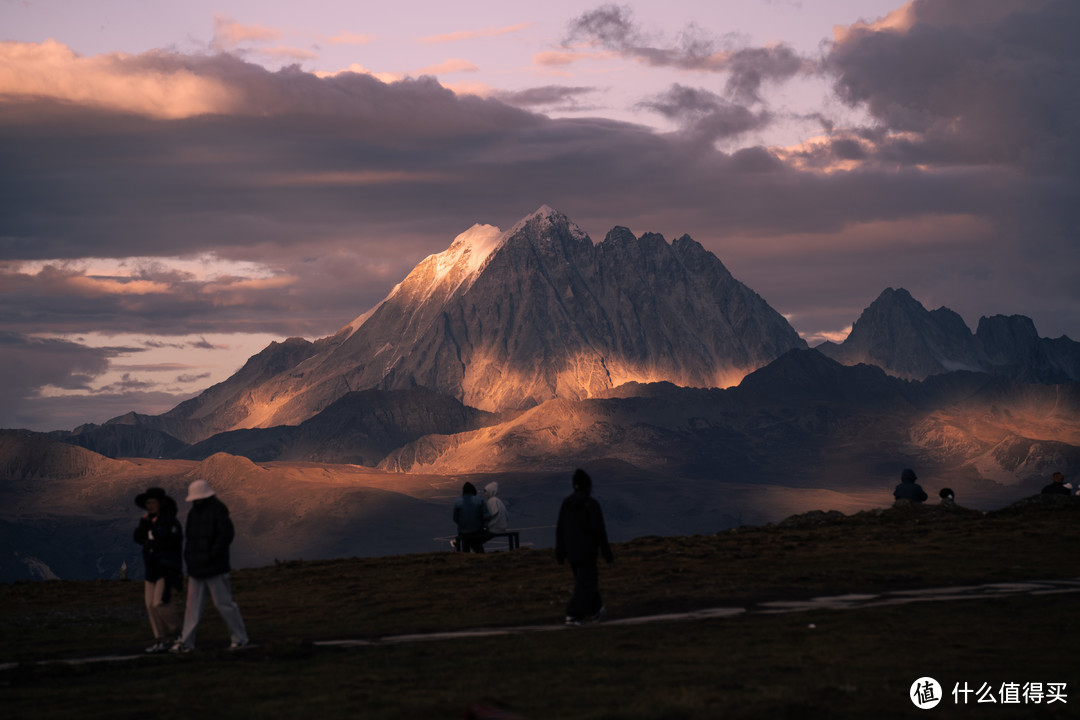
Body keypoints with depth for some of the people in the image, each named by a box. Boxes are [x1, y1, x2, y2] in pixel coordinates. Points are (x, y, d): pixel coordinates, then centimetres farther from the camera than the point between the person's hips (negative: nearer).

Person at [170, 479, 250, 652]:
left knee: (223, 603, -3)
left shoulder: (217, 510, -9)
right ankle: (186, 642, 4)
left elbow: (227, 534, -16)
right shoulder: (193, 513, 14)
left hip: (214, 568, -7)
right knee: (193, 605, 5)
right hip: (196, 569, 7)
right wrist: (188, 556, 7)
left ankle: (240, 637, 7)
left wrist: (211, 555, -17)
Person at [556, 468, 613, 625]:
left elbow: (560, 529, 5)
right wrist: (606, 552, -6)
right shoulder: (592, 504, -14)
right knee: (585, 583, -3)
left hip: (572, 551, 6)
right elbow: (599, 530, -14)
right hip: (587, 551, -6)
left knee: (586, 579, 22)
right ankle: (573, 615, -13)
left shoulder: (566, 504, 3)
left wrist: (560, 553, 12)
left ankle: (594, 610, 33)